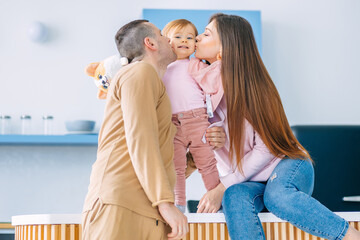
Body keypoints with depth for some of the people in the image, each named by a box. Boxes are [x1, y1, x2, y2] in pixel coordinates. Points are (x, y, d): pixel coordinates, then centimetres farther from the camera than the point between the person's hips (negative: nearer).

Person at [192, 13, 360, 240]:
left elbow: (266, 149, -14)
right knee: (235, 198, -34)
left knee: (277, 195, -37)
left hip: (285, 164, -3)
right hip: (242, 180, 3)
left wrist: (222, 187, -21)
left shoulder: (252, 84, -12)